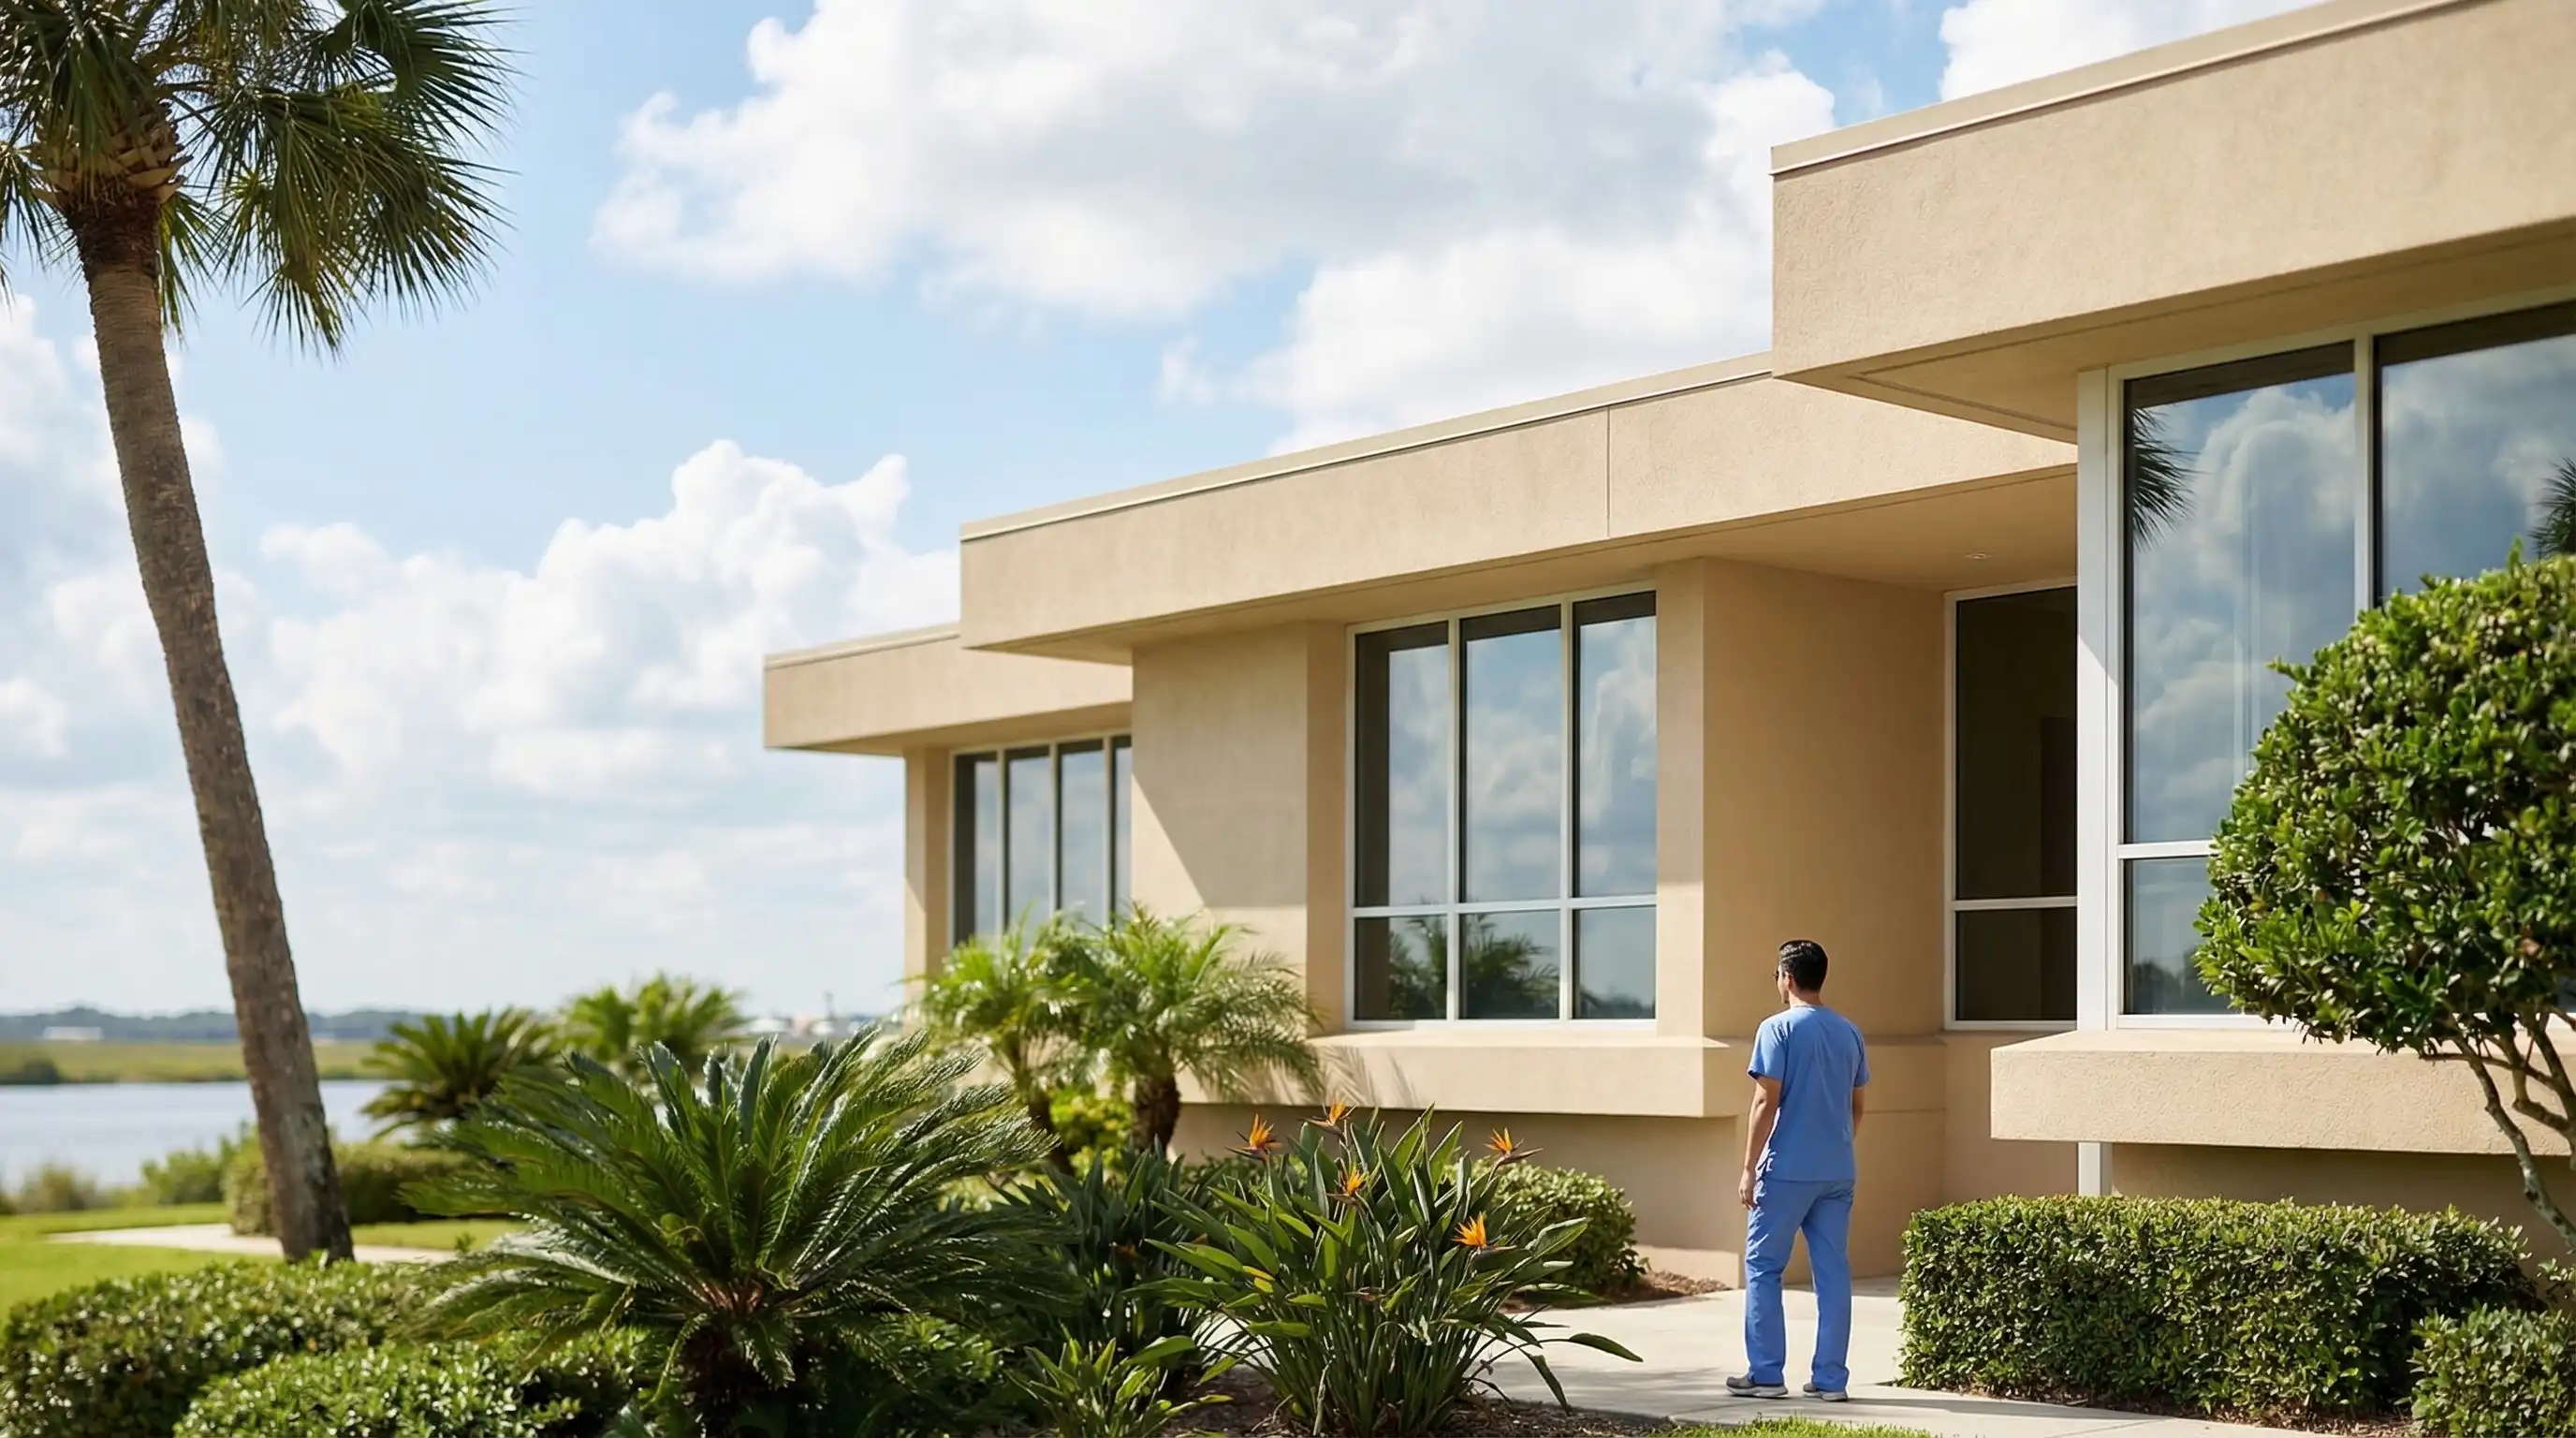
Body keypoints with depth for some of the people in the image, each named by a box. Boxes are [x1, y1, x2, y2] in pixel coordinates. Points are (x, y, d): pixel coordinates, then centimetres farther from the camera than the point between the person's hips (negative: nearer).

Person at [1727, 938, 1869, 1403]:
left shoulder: (1778, 1028, -9)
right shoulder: (1850, 1033, 10)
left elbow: (1766, 1103, -12)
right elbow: (1856, 1108, 16)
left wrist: (1749, 1169, -8)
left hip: (1787, 1170, -5)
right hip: (1839, 1172, 6)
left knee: (1762, 1266, 4)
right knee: (1833, 1272, 6)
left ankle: (1766, 1373, 2)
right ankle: (1831, 1378, 7)